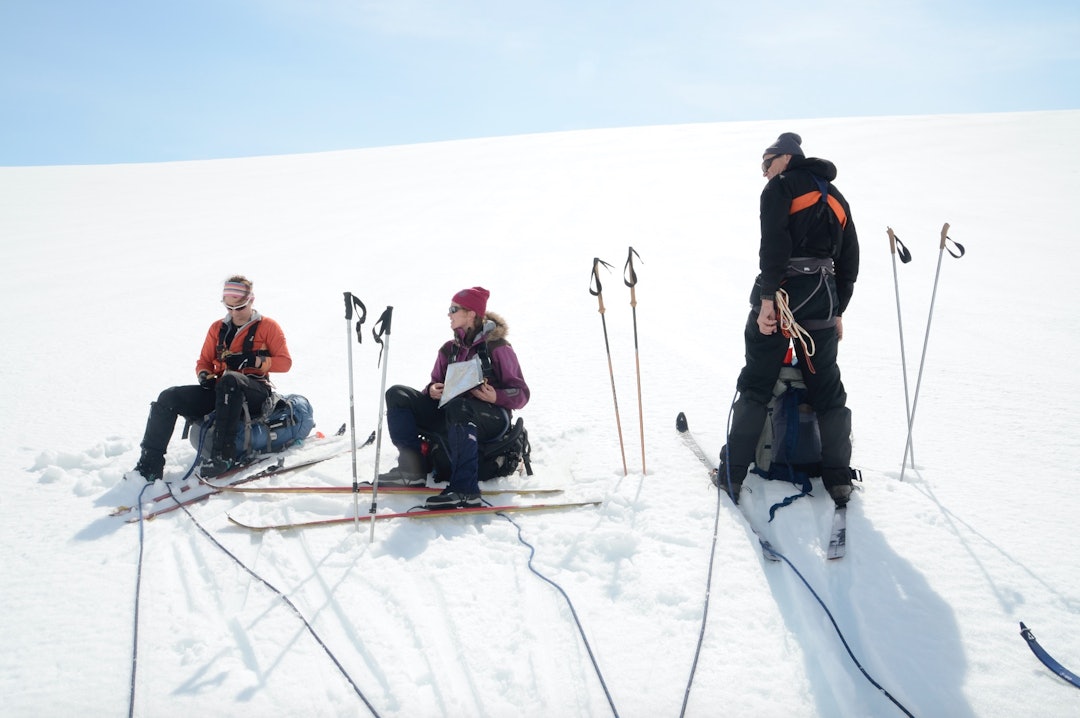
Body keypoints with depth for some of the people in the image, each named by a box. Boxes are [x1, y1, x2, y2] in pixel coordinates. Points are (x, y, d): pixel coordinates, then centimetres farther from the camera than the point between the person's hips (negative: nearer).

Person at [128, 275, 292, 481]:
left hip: (255, 392, -5)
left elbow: (285, 362, -2)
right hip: (221, 391, 5)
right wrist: (204, 375, -3)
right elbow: (204, 361, 21)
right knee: (168, 398, -13)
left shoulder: (267, 326, 5)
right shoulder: (217, 329, 18)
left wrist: (254, 361, -16)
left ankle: (223, 453, -43)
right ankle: (150, 465, -11)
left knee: (229, 379, -40)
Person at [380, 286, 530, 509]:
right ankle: (412, 468, -16)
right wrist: (432, 390, -5)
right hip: (452, 418, 7)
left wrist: (496, 397, -26)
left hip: (491, 419, -7)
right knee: (397, 395, -5)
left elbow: (521, 394, -6)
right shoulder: (449, 350, 12)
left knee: (458, 406, -41)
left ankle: (464, 490, -45)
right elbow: (436, 383, 20)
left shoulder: (497, 348, -6)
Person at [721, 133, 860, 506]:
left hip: (782, 293, -5)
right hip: (822, 300, 5)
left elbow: (774, 243, -14)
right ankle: (838, 478, 11)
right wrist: (838, 311, 22)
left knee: (756, 383, 2)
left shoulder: (781, 186, 1)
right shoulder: (835, 197, 21)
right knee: (827, 388, 12)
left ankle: (733, 472, 5)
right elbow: (849, 260, 19)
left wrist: (767, 297, -18)